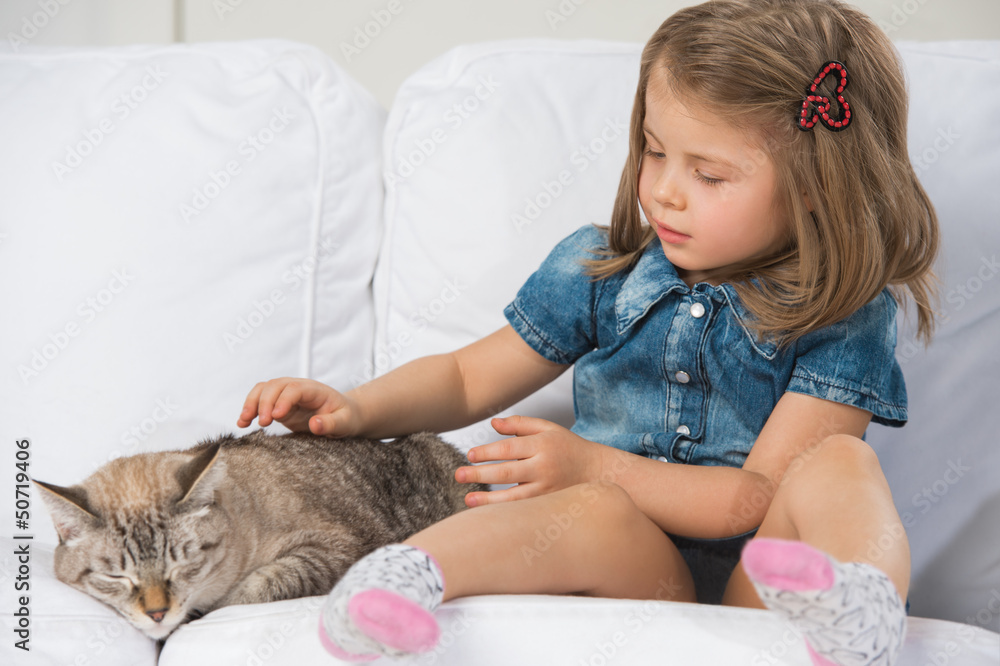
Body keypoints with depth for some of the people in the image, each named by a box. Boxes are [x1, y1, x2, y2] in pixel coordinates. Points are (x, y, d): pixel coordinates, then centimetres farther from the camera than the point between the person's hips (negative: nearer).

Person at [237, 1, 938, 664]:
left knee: (838, 460, -30)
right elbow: (468, 376, 21)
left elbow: (764, 497, -11)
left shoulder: (846, 315, -3)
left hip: (755, 591, -1)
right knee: (600, 514, -33)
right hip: (631, 577, 2)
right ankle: (409, 569, -55)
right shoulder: (598, 273, 10)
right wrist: (355, 408, 1)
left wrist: (595, 467, -20)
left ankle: (859, 606, -59)